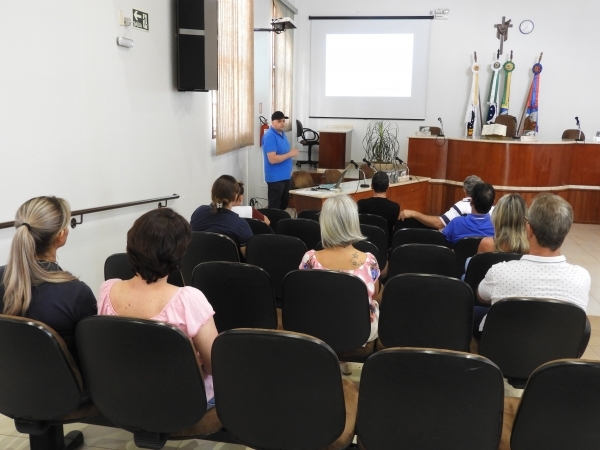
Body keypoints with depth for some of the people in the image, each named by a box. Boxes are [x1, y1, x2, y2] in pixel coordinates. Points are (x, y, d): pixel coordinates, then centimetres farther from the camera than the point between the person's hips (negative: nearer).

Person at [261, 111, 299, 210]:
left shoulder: (282, 134, 10)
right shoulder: (270, 136, -17)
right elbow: (272, 159, -24)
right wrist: (290, 154, -18)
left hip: (286, 176, 9)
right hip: (275, 178, -9)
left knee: (284, 206, 17)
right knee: (274, 208, -2)